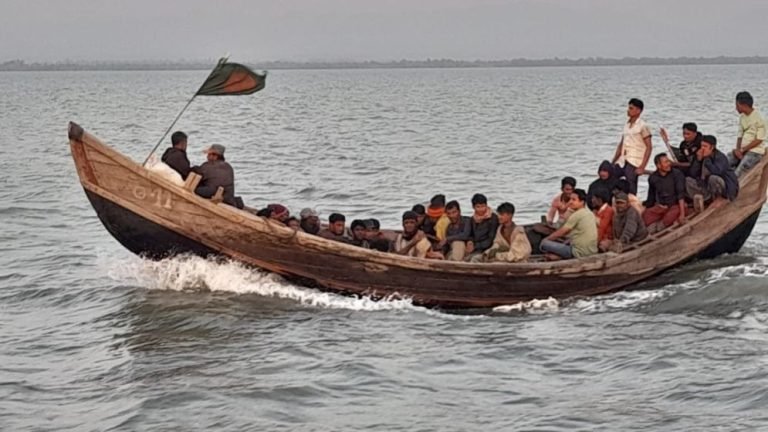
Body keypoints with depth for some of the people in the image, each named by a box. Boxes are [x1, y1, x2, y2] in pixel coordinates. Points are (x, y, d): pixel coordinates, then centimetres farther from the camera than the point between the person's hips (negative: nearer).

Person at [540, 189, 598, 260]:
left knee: (544, 244, -9)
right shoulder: (590, 214, 12)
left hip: (579, 253, -9)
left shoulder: (576, 215, -14)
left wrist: (546, 239, 9)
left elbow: (560, 233, -8)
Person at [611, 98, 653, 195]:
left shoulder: (642, 126, -6)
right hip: (623, 161, 7)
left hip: (634, 163, -7)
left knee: (631, 190, -9)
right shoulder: (627, 125, 15)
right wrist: (613, 162, 17)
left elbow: (649, 147, -10)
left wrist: (642, 167, -16)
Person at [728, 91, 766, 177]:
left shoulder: (758, 118, -13)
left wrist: (742, 149, -14)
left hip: (755, 151, -8)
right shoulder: (742, 117, 11)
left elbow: (759, 140, -15)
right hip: (742, 150, 8)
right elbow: (740, 136, 13)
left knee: (736, 175, -26)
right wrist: (738, 149, -6)